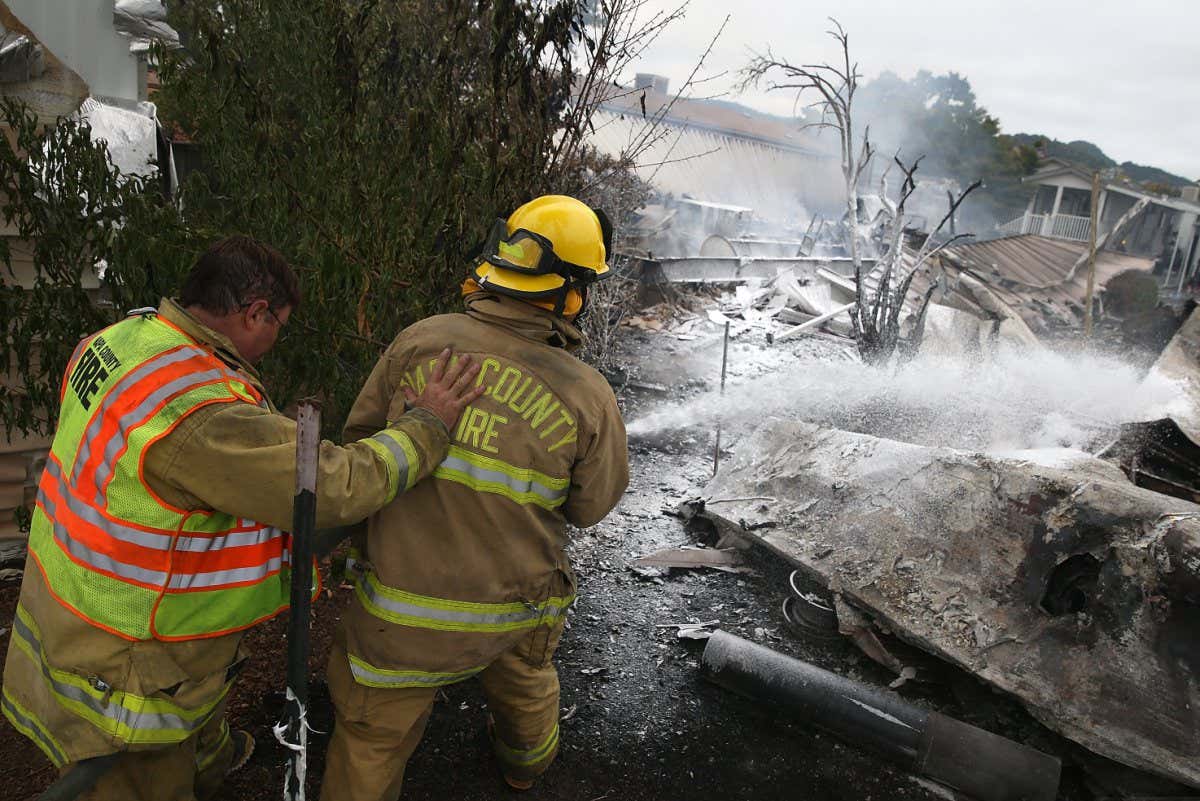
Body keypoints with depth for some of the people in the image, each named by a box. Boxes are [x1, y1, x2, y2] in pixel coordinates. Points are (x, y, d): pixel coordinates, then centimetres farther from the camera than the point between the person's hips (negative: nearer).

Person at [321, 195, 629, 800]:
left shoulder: (421, 342, -17)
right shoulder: (587, 396, -17)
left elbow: (361, 440, -4)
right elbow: (591, 505, -2)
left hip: (404, 612, -2)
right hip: (515, 610, 2)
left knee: (373, 738, 21)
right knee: (524, 679, 35)